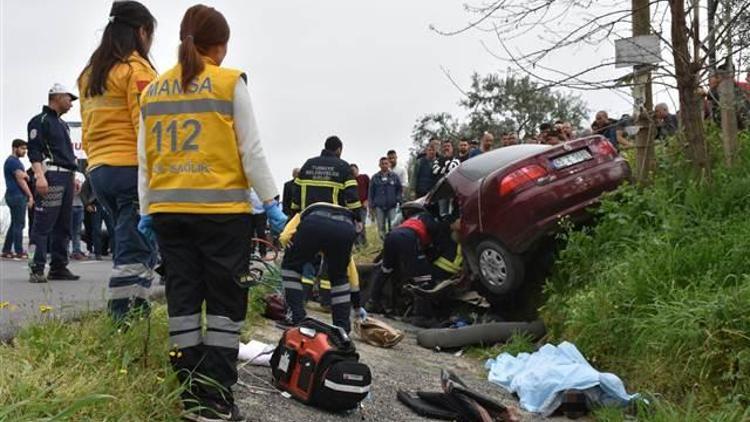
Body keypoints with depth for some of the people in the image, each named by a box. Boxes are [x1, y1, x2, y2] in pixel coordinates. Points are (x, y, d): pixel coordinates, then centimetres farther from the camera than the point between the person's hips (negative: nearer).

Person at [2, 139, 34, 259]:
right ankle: (19, 252, -4)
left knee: (14, 224, 11)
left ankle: (6, 251, 13)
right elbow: (20, 180, -17)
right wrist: (30, 196, -15)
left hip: (14, 195, 10)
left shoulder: (14, 161, 19)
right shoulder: (13, 161, -12)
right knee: (19, 225, -7)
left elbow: (21, 177, 23)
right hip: (17, 196, -10)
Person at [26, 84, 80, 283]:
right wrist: (39, 175, -22)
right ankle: (37, 269, -13)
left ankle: (58, 267, 14)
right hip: (51, 176, -9)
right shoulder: (40, 121, -2)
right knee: (43, 224, -11)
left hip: (66, 177, 9)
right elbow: (34, 151, -12)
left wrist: (73, 177, 21)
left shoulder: (62, 124, 25)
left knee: (63, 225, 9)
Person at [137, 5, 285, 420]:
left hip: (168, 211, 5)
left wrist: (146, 210, 17)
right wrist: (271, 202, 0)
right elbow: (251, 151, -6)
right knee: (225, 301, 3)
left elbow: (144, 159, 12)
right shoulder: (230, 83, -3)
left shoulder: (152, 90, 11)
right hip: (222, 210, -5)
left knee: (183, 297, 9)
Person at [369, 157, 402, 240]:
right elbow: (371, 192, 9)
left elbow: (400, 189, 11)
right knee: (381, 227, 0)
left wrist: (398, 200, -3)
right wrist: (371, 206, 5)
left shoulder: (394, 176, 5)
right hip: (379, 206, 1)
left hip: (392, 206, 0)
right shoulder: (375, 177, 6)